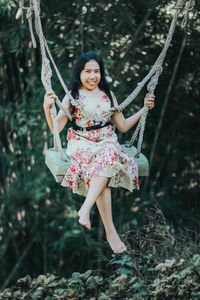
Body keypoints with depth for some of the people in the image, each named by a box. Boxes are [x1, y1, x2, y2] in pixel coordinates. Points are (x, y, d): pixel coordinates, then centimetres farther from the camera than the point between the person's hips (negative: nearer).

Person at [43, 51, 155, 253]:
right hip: (81, 144, -2)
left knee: (108, 156, -38)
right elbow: (56, 128, -1)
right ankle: (110, 231, -41)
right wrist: (47, 108, -18)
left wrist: (144, 109, 14)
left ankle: (85, 209, -45)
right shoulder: (72, 97, 7)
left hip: (107, 143, 3)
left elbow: (123, 126, 20)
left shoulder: (108, 95, 17)